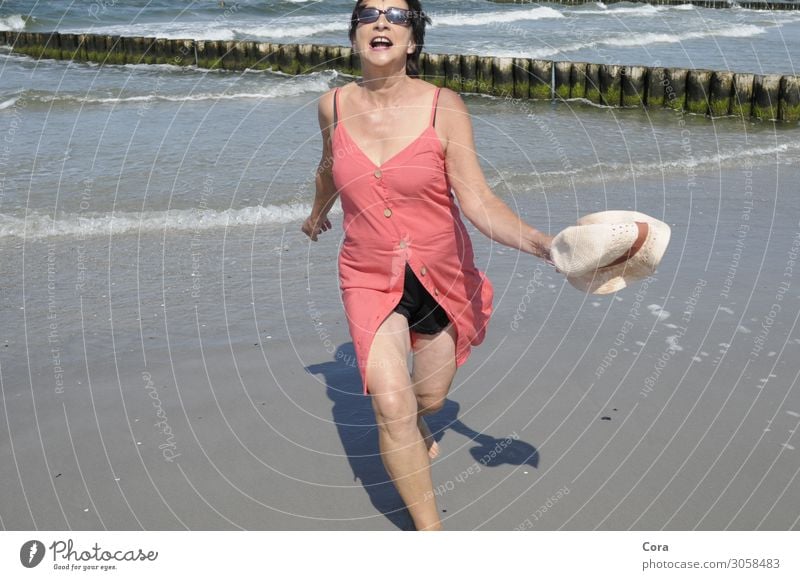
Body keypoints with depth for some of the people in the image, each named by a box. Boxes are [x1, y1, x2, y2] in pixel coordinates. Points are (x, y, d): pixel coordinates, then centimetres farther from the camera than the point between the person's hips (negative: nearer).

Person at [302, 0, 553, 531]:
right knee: (392, 407, -15)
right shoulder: (335, 105, -7)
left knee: (430, 398, 18)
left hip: (444, 277, 0)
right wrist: (318, 212, 34)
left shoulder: (445, 108, -16)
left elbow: (479, 201, -22)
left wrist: (543, 244, -38)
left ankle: (414, 428, 58)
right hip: (371, 279, 0)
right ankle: (430, 532, 4)